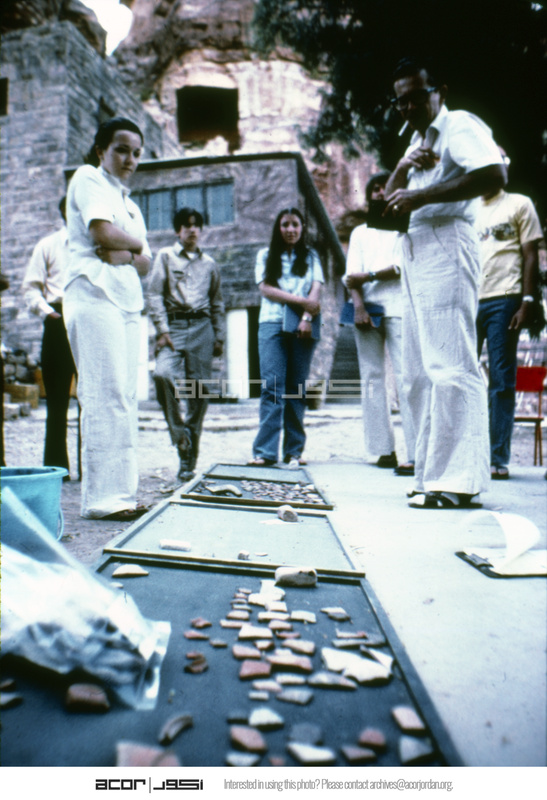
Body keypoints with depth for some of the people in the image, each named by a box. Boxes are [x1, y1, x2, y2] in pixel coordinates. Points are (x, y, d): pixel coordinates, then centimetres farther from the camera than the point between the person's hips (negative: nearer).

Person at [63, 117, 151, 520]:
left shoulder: (129, 202, 28)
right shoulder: (88, 178, 6)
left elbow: (146, 262, 16)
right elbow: (102, 232, -11)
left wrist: (125, 254, -5)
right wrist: (137, 243, 6)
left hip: (127, 300, 8)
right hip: (94, 293, -8)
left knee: (125, 396, 2)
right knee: (106, 393, -15)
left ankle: (121, 492, 5)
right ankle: (103, 497, -14)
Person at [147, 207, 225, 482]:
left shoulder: (209, 263, 20)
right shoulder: (166, 256, 12)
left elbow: (217, 303, 22)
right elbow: (154, 294, 3)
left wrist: (219, 336, 13)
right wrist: (162, 330, -9)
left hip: (202, 327, 2)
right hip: (174, 325, -2)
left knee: (199, 389, -3)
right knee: (163, 374, -30)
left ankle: (189, 459, 5)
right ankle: (178, 431, -12)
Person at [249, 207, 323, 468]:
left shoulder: (311, 257, 18)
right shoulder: (266, 255, 16)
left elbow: (315, 292, 6)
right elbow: (266, 289, 2)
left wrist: (307, 317, -12)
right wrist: (301, 300, -8)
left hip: (303, 326, 1)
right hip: (272, 323, -1)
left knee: (297, 388, -1)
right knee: (272, 386, -12)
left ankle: (294, 451, 2)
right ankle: (265, 451, -14)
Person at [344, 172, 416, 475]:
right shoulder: (359, 233, 23)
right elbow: (352, 275, 8)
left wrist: (370, 275, -8)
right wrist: (358, 304, -9)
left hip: (397, 306, -3)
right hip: (366, 308, 4)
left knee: (405, 376, -14)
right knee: (372, 379, -2)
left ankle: (414, 454, -19)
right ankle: (384, 450, 0)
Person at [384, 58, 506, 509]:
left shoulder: (460, 125, 0)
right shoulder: (419, 139, 28)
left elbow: (494, 176, -17)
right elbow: (390, 198, 22)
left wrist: (421, 197, -15)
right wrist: (404, 167, 2)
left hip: (446, 245, -10)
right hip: (416, 251, 10)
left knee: (449, 364, -16)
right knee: (419, 371, 5)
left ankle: (458, 481, -15)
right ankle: (434, 472, 10)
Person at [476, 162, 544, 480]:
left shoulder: (520, 204, 11)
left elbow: (531, 257, 3)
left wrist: (527, 301, -10)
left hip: (503, 300, -4)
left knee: (502, 381, -4)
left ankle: (498, 459, -2)